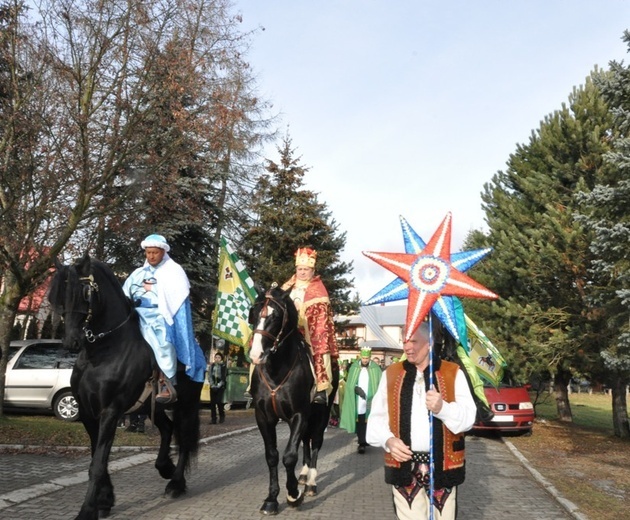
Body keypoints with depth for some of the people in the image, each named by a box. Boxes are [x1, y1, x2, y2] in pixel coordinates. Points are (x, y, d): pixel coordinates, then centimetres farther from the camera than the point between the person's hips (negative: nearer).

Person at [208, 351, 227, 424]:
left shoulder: (223, 366, -2)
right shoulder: (212, 366, 7)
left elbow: (224, 377, -4)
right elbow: (209, 376, 5)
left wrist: (218, 385, -10)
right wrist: (212, 385, -6)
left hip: (220, 386, -3)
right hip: (213, 386, 3)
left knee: (219, 401, -11)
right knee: (212, 402, -1)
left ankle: (222, 417, 9)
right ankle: (213, 419, 4)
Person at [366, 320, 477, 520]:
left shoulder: (453, 373, 1)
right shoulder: (391, 374, 6)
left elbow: (468, 417, -6)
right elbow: (377, 416, 6)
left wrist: (443, 407, -26)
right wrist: (388, 440, -13)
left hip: (443, 465, -1)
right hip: (404, 467, 1)